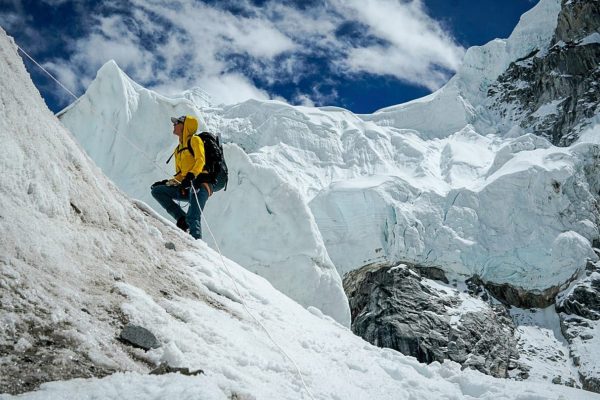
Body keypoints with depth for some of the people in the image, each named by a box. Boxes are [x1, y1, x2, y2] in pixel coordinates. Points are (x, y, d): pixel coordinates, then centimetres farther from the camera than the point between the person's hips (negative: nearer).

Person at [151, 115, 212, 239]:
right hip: (186, 188, 8)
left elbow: (200, 160, -13)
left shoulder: (195, 140, 4)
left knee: (192, 219, -24)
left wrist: (191, 175, -30)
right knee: (157, 190, -3)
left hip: (200, 184, -8)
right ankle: (182, 219, -10)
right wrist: (166, 182, 13)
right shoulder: (178, 150, 26)